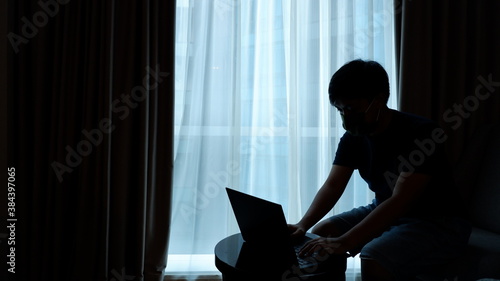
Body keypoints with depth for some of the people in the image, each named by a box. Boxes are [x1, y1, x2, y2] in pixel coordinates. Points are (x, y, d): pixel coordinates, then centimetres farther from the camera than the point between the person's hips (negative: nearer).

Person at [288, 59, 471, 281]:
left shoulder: (420, 133, -26)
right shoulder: (353, 136, -4)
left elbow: (400, 201, -33)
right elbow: (333, 185, -7)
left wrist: (344, 242, -40)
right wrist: (303, 225, -24)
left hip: (436, 223, -7)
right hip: (384, 212, 7)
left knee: (373, 260, -31)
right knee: (321, 234, -5)